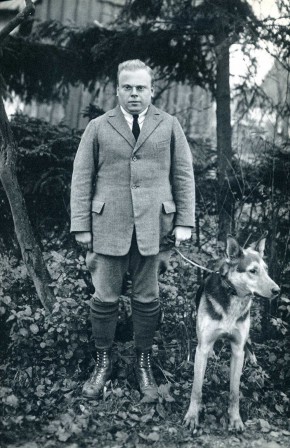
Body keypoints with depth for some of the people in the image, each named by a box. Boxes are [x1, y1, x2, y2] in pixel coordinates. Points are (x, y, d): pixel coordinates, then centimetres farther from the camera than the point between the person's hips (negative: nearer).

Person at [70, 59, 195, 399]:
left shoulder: (169, 126, 9)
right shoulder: (98, 128, 7)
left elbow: (184, 175, 8)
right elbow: (82, 178, 5)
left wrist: (184, 221, 1)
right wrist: (81, 226, -1)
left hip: (153, 225, 0)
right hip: (108, 225, 0)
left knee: (147, 298, 8)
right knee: (105, 297, 4)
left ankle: (143, 362, 23)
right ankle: (103, 361, 22)